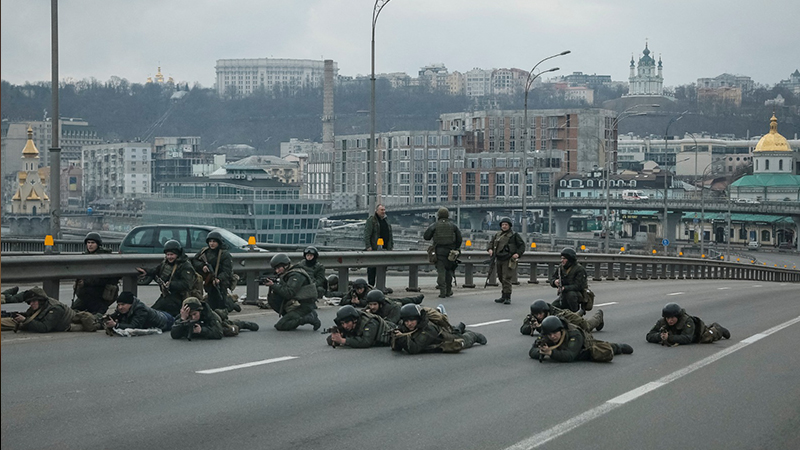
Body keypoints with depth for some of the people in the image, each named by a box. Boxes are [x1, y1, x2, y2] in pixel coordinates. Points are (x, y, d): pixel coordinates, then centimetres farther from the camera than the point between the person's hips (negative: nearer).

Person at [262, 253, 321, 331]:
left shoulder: (296, 275, -17)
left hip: (303, 307, -10)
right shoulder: (287, 274, 14)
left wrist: (273, 285, -22)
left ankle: (309, 318, -10)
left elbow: (288, 293, -26)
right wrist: (272, 285, -5)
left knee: (280, 326, -15)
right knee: (272, 299, 3)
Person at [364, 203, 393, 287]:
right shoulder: (371, 220, -6)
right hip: (373, 249, -7)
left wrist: (391, 245, 18)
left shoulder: (386, 221, 17)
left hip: (384, 249, 7)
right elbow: (367, 234, -12)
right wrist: (368, 246, -20)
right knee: (372, 269, -3)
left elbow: (390, 235, 24)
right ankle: (371, 286, 2)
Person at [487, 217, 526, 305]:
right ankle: (504, 296, 23)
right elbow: (491, 242, 26)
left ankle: (507, 298, -8)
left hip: (508, 260, -6)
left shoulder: (514, 235, -2)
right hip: (498, 260, 6)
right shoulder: (497, 235, 13)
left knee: (506, 279, -12)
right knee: (501, 279, 12)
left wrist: (518, 254, -14)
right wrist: (490, 249, 6)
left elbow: (522, 245, 2)